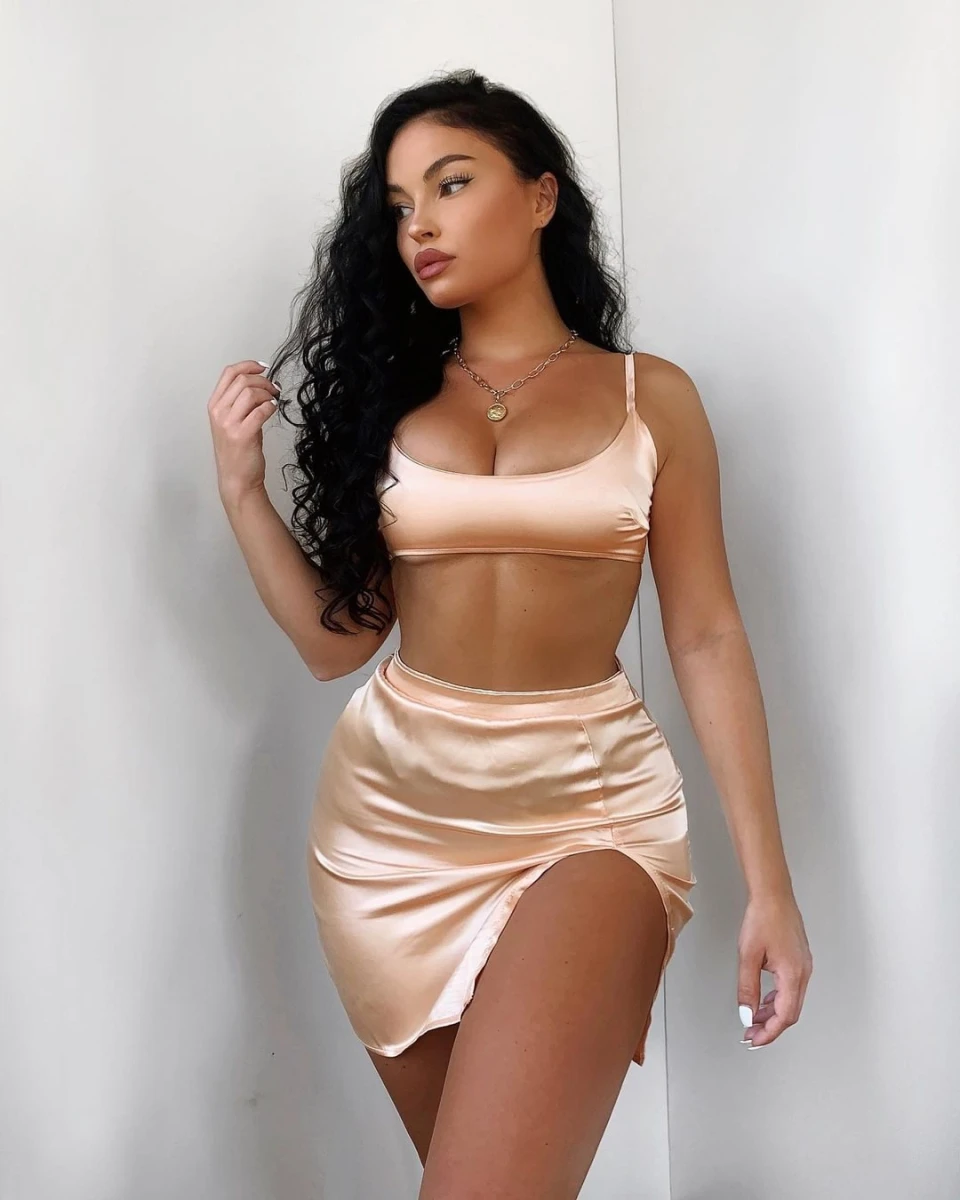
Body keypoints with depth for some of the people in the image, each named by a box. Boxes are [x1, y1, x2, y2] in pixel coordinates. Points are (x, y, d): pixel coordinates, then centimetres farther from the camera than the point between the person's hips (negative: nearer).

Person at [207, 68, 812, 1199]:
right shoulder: (389, 394, 9)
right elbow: (336, 638, 7)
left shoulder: (650, 395, 3)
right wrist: (241, 484, -2)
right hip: (393, 806, 3)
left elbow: (707, 639, 1)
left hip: (589, 808, -2)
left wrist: (768, 881, -3)